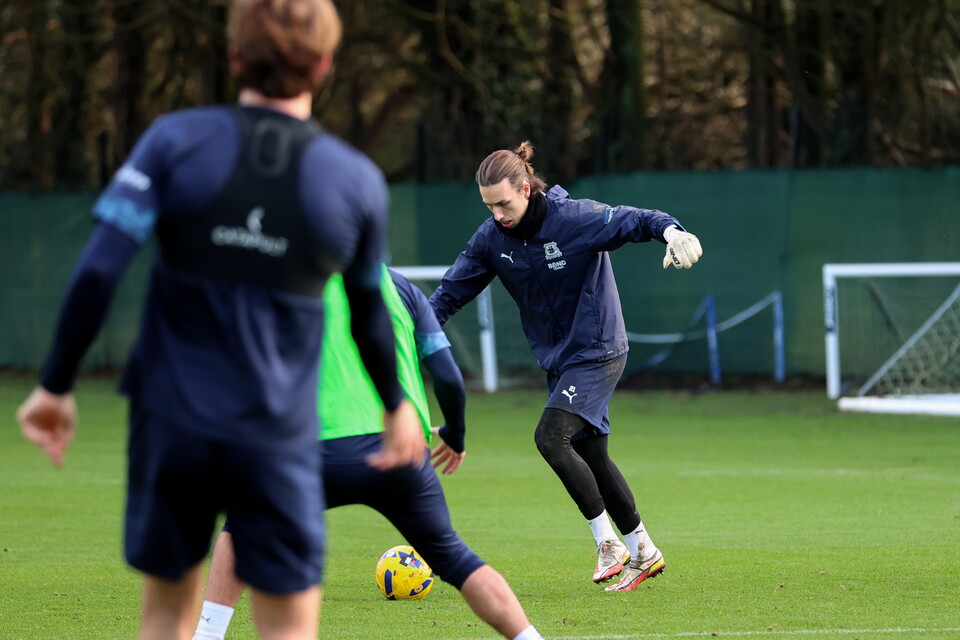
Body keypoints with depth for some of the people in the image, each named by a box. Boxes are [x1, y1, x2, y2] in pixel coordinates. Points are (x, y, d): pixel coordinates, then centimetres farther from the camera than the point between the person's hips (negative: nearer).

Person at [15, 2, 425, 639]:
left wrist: (56, 384, -2)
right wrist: (397, 405, 29)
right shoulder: (357, 181, -3)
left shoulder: (175, 142, -5)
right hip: (277, 437, -1)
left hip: (170, 421, 1)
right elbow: (370, 318, 11)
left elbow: (98, 272, -12)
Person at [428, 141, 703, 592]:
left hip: (597, 352, -7)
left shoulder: (575, 219, -20)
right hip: (557, 360, 7)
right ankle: (643, 553, 23)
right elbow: (452, 292, 2)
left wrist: (672, 232, -42)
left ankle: (608, 542, -10)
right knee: (591, 457, 9)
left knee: (550, 437, -21)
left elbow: (634, 221, -21)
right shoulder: (492, 237, -4)